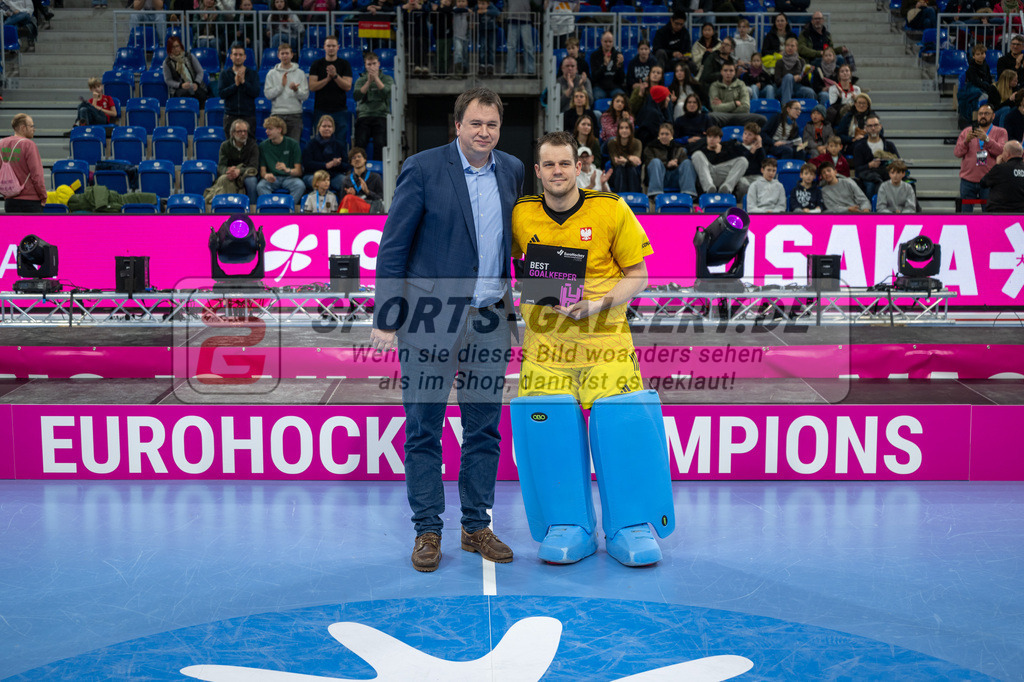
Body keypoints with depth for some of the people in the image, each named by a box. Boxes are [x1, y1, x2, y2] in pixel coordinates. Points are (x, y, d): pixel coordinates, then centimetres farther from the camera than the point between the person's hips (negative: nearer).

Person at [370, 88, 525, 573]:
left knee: (484, 429, 10)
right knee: (423, 428, 2)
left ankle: (476, 527, 22)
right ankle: (427, 531, 14)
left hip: (489, 319, 4)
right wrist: (386, 318, -9)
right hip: (431, 318, -4)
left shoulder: (512, 171, 9)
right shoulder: (423, 168, -5)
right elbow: (393, 245, -5)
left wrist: (519, 309, 9)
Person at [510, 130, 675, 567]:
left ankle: (630, 526, 2)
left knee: (622, 419, -13)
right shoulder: (521, 216, 3)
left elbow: (637, 276, 0)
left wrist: (595, 305, -14)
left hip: (604, 333, -2)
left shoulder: (612, 211, -3)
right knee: (545, 422, -9)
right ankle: (568, 526, 6)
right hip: (545, 335, 2)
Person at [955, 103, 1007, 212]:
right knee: (966, 211, 4)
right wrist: (966, 141, -16)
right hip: (968, 180, 2)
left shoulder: (1000, 132, 6)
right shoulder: (967, 131, 11)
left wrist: (986, 139, -23)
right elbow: (957, 153, 2)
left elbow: (1001, 151, -11)